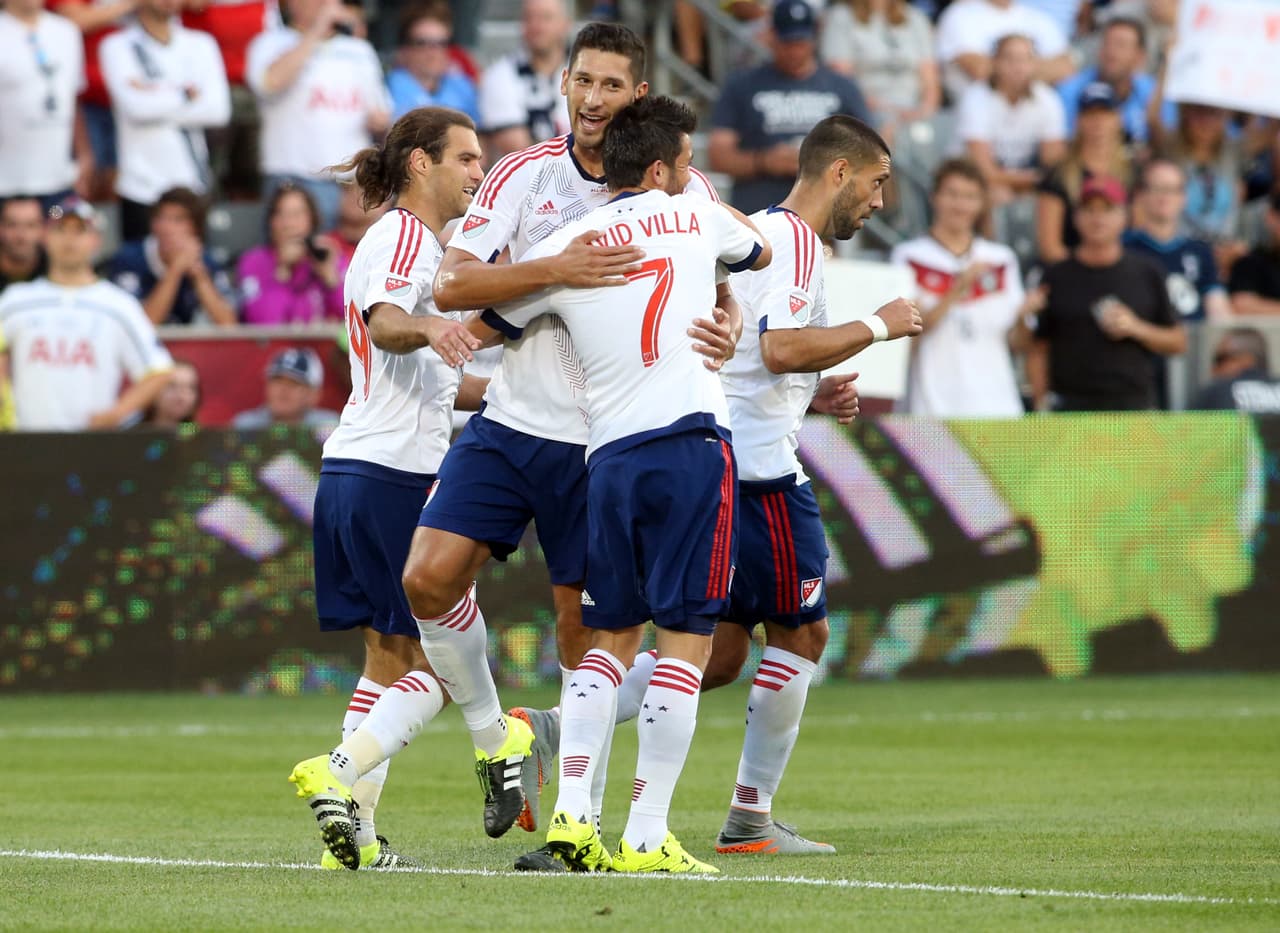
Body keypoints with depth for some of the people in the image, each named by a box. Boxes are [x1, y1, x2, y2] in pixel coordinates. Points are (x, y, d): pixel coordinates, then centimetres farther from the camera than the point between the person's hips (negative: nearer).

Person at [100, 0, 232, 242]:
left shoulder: (201, 44, 11)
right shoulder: (117, 47, 2)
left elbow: (219, 109, -3)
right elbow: (135, 105, -14)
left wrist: (157, 95, -8)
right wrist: (187, 95, -2)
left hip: (194, 186, 3)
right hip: (142, 189, -3)